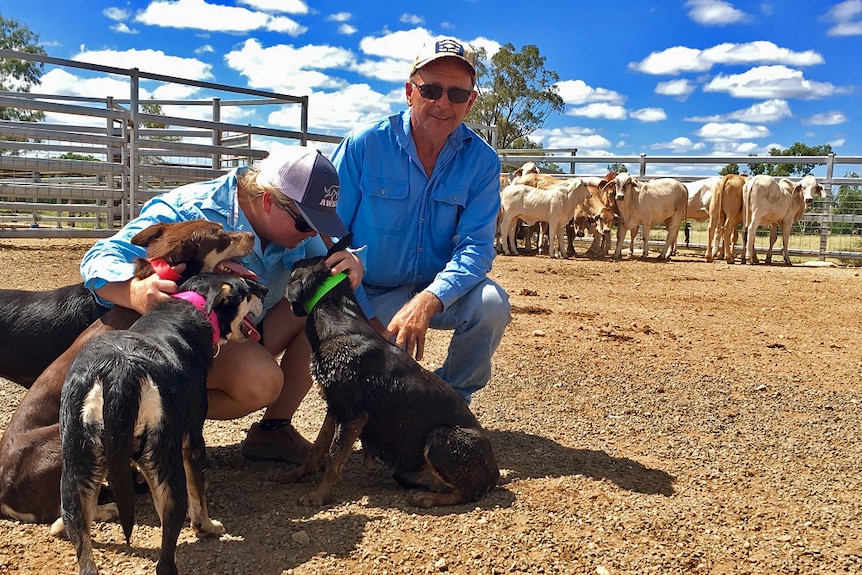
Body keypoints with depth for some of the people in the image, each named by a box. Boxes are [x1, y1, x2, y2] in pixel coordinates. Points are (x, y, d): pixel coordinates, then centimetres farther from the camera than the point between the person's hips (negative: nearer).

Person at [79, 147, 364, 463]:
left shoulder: (293, 220, -6)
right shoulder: (189, 212, -26)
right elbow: (100, 259, -31)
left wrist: (348, 266, -30)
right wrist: (136, 292, -56)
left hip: (247, 332, 8)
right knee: (261, 380, -35)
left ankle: (274, 428, -8)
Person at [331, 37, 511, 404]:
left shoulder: (481, 161, -7)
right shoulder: (364, 144, -12)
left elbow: (476, 245, -15)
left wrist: (429, 301, -35)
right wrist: (363, 318, -17)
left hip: (441, 291, 2)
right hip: (370, 295, -1)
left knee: (491, 304, -28)